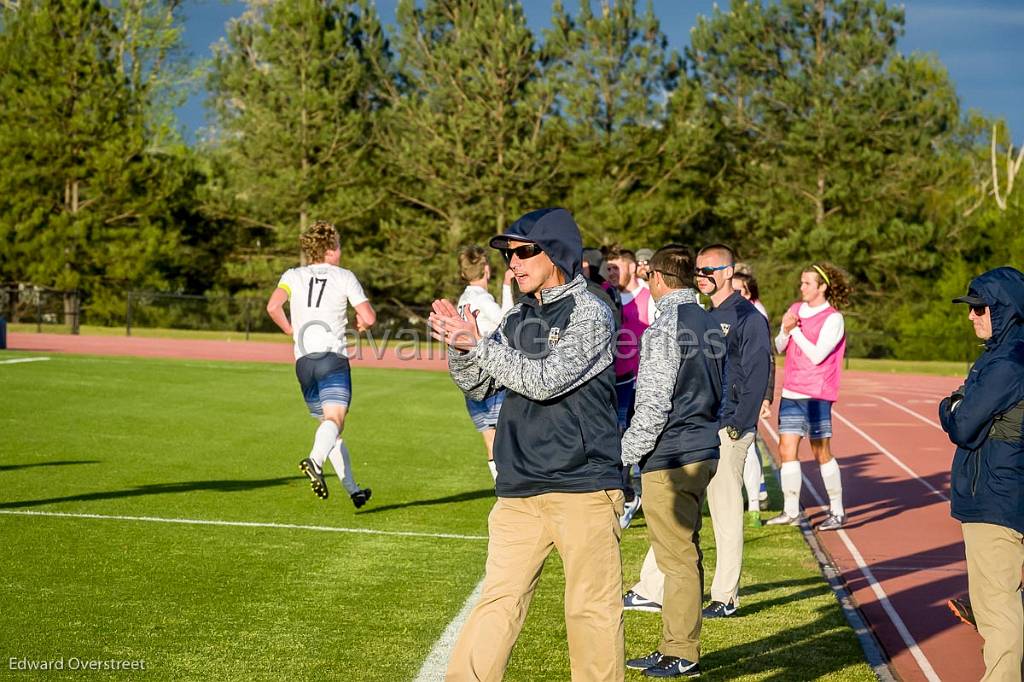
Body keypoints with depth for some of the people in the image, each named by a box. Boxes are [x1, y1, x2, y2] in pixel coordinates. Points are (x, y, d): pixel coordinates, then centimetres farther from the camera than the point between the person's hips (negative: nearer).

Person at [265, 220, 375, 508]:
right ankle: (315, 460, -48)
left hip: (303, 360, 4)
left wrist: (292, 331, 11)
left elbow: (273, 307, -5)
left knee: (328, 423, 14)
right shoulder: (344, 276, 6)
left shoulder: (293, 276, 12)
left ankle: (353, 490, 18)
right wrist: (361, 324, 22)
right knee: (334, 418, -18)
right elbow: (369, 318, -1)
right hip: (333, 357, -4)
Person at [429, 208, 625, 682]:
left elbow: (546, 380, -17)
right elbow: (478, 386, 18)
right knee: (498, 599, 1)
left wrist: (480, 344, -14)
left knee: (591, 607, 2)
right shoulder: (518, 316, 14)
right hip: (520, 489, 5)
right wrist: (459, 346, -1)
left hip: (582, 487, -5)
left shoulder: (589, 313, -6)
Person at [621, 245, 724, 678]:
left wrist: (625, 454, -12)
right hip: (703, 451, 9)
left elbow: (654, 404, -20)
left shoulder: (665, 328, -16)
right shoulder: (709, 324, 11)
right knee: (686, 554, 14)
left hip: (670, 457, -9)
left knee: (677, 558, -2)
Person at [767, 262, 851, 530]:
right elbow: (778, 348, 11)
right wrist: (785, 330, -8)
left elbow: (817, 355, -16)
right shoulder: (795, 310, 10)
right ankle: (790, 511, 12)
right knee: (787, 449, 4)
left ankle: (837, 511, 9)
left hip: (817, 395, -6)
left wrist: (795, 330, -11)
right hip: (791, 391, 6)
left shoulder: (833, 319, -9)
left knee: (821, 453, -1)